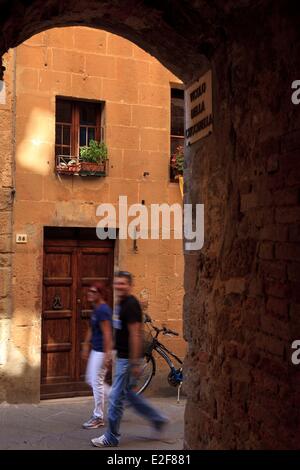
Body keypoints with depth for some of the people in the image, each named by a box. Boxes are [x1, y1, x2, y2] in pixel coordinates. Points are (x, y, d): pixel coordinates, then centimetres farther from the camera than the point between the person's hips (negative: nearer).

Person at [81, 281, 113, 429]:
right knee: (90, 380, 17)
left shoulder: (103, 310, -19)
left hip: (102, 352, -10)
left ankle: (98, 417, 9)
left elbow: (107, 333, -22)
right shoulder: (95, 309, 12)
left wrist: (107, 354, -23)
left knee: (96, 382, -3)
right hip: (95, 350, 10)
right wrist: (86, 346, 22)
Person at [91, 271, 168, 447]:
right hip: (122, 357, 10)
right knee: (129, 394, 18)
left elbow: (135, 335, -21)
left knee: (117, 397, 1)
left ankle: (112, 437, 16)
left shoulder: (131, 304, -18)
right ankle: (158, 419, 28)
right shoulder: (121, 303, 12)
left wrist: (135, 363, -21)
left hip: (128, 359, -10)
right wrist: (112, 354, 23)